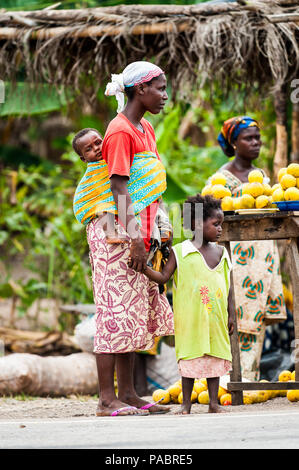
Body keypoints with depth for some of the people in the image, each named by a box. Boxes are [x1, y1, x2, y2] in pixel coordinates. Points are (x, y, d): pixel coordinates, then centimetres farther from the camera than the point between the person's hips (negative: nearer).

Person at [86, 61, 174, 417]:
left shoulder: (146, 129, 15)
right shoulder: (120, 132, -13)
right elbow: (120, 188, -17)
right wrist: (133, 239, -21)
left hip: (138, 231, 9)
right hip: (116, 231, -9)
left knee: (136, 311, 9)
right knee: (115, 310, -8)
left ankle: (127, 394, 12)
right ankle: (107, 399, -7)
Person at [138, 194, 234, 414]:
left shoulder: (221, 253, 9)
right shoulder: (180, 252, -2)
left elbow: (228, 286, 12)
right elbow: (163, 277, -4)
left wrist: (230, 315, 9)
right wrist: (143, 267, -19)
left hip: (216, 318, 3)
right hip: (190, 319, -3)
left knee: (215, 357, 6)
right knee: (189, 358, 1)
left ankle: (214, 402, 13)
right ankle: (186, 404, 9)